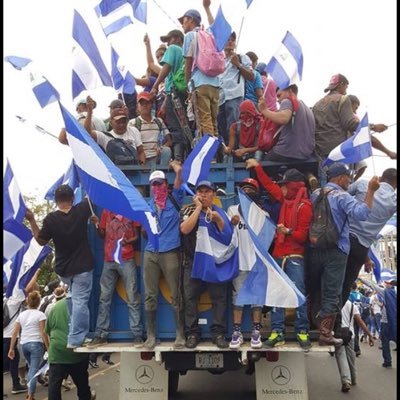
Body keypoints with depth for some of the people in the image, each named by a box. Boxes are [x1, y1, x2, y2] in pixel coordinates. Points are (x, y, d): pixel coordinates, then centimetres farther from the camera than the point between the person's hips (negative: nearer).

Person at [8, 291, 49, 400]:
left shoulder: (21, 315, 10)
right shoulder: (40, 314, -6)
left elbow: (15, 333, 8)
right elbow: (43, 333, -11)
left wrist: (11, 348, 12)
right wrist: (48, 347, -7)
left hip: (24, 344, 6)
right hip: (36, 344, -5)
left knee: (30, 367, 23)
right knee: (34, 369, -3)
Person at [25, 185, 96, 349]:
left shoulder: (50, 219, -11)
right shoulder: (81, 210, -12)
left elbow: (41, 241, 1)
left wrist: (31, 220, 2)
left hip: (62, 268, 3)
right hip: (82, 266, -3)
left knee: (73, 296, 27)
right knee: (80, 301, -1)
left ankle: (75, 334, 31)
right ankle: (75, 339, 0)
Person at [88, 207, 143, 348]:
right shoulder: (106, 211, 13)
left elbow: (137, 235, 5)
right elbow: (103, 235, 13)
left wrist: (129, 241, -15)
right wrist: (97, 225, -6)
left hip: (127, 260, -3)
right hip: (109, 260, 3)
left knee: (132, 298, -2)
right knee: (104, 299, 5)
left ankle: (137, 335, 0)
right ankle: (100, 335, 10)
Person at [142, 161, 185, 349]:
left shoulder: (174, 200, 5)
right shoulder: (147, 205, 14)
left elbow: (178, 188, -13)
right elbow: (144, 232, 15)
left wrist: (178, 172, -25)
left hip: (170, 252, -3)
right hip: (150, 253, 3)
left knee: (176, 295, 0)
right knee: (150, 296, 5)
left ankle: (180, 335, 9)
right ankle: (151, 335, 14)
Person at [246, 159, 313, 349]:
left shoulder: (304, 206, -8)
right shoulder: (286, 199, 12)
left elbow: (303, 235, -11)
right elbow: (269, 185, 23)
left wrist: (288, 231, -28)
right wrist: (257, 167, 23)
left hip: (294, 257, -7)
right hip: (278, 254, 7)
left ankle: (302, 332, -1)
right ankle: (277, 331, 5)